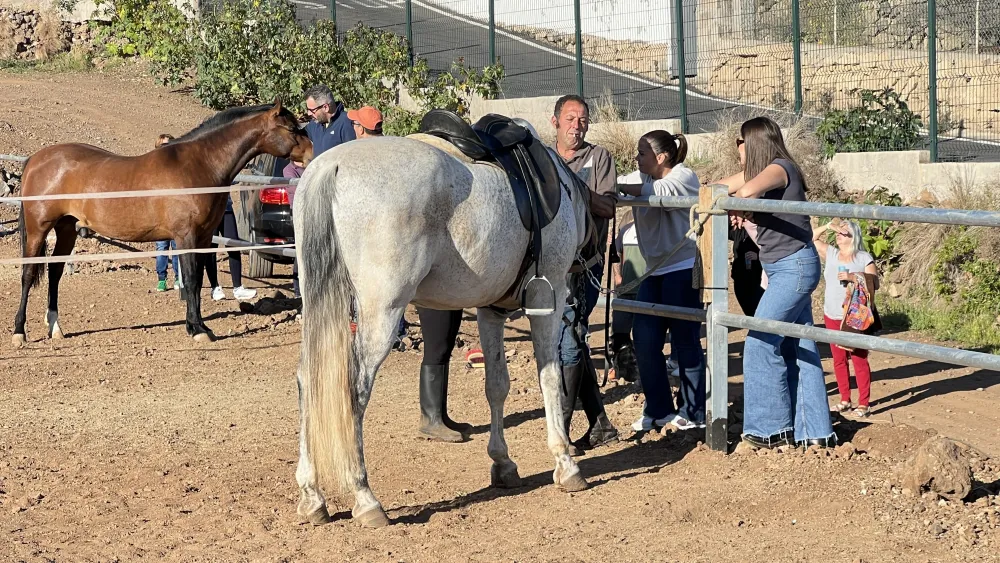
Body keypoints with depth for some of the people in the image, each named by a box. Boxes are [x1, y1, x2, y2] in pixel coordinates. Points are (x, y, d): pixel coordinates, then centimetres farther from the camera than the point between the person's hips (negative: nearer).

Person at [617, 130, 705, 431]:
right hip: (654, 271, 8)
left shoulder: (684, 177, -9)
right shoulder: (646, 181, 16)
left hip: (683, 270, -8)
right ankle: (658, 409, 13)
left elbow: (659, 191, -28)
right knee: (645, 341, 3)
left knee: (685, 341, -1)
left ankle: (693, 412, 10)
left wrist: (621, 188, -26)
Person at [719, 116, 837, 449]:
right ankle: (814, 431, 10)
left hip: (794, 266, -9)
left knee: (760, 343, -10)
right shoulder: (755, 172, 14)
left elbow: (747, 191, -33)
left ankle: (772, 428, -4)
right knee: (798, 348, 8)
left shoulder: (779, 168, -13)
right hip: (786, 269, 9)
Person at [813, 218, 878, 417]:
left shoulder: (864, 258, -3)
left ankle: (863, 403, 2)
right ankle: (845, 400, 19)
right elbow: (811, 237, 12)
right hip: (832, 317, 5)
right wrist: (827, 226, -1)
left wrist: (853, 277, -21)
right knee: (839, 359, 9)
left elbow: (875, 283, -9)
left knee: (859, 359, -3)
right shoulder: (831, 254, 8)